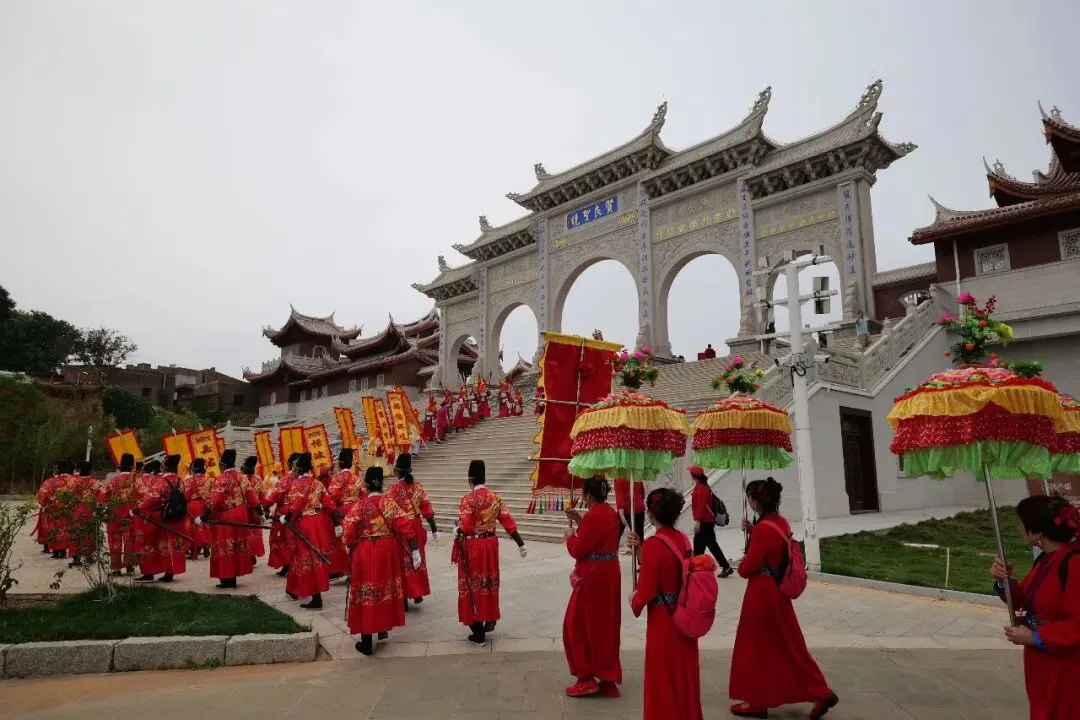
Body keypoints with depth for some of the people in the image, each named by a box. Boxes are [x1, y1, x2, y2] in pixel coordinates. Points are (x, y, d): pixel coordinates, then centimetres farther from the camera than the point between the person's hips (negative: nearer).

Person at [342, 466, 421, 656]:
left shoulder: (358, 506, -11)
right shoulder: (390, 503, -5)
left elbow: (349, 534, -12)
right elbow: (406, 528, -9)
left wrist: (349, 549, 8)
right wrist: (415, 551, -5)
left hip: (364, 553, -2)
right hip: (387, 552, 3)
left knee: (366, 593, 5)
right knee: (386, 587, 21)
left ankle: (366, 643, 11)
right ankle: (383, 628, 36)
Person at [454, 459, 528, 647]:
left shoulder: (468, 499, -15)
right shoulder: (495, 498, 1)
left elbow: (465, 527, -22)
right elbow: (509, 523, 2)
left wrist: (457, 530, 0)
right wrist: (520, 544, 7)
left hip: (472, 547, -5)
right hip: (490, 544, 5)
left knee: (473, 586, 4)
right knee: (489, 582, 22)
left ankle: (479, 634, 9)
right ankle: (490, 619, 35)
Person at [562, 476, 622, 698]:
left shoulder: (592, 516, -21)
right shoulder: (611, 513, 6)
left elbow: (578, 550, -19)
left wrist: (570, 536, -1)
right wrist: (581, 521, 13)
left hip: (593, 577, -9)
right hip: (609, 574, 9)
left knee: (580, 625, 6)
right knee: (606, 625, 16)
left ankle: (586, 679, 12)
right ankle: (608, 679, 24)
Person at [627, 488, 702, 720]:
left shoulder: (653, 544, -22)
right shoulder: (684, 539, 0)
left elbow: (647, 590, -20)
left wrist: (634, 599, 0)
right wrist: (641, 549, 10)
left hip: (663, 619, -7)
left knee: (664, 677, 10)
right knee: (684, 671, 21)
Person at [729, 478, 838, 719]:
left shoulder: (763, 529, -25)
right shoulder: (781, 522, 2)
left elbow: (748, 568, -20)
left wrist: (740, 567, 1)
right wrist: (753, 531, 6)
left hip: (762, 594, -9)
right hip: (776, 591, 9)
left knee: (756, 648, 7)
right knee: (786, 646, 19)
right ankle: (821, 693, 25)